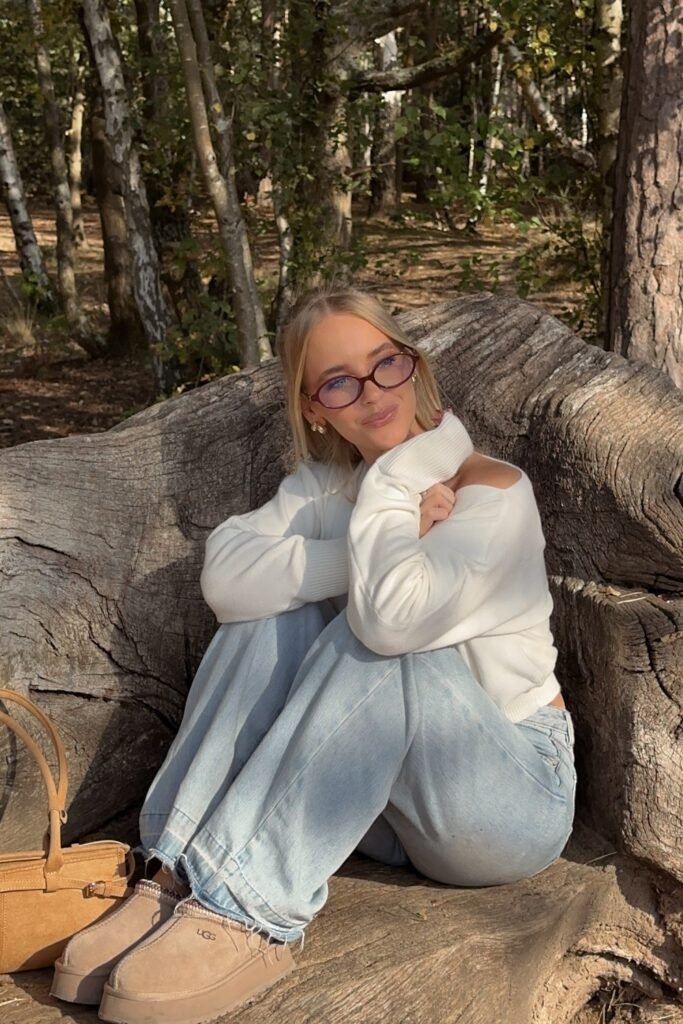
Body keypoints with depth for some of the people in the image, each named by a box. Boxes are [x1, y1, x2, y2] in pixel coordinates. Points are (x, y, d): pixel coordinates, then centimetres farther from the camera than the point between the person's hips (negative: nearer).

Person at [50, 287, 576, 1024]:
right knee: (278, 609, -17)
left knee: (375, 639, -31)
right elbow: (226, 577, -20)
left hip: (512, 796, -4)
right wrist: (376, 549, -27)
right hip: (386, 795, 5)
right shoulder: (325, 485, 1)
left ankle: (249, 916, -29)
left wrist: (395, 478, -23)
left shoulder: (492, 492, -16)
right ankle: (175, 877, -22)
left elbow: (391, 616, -37)